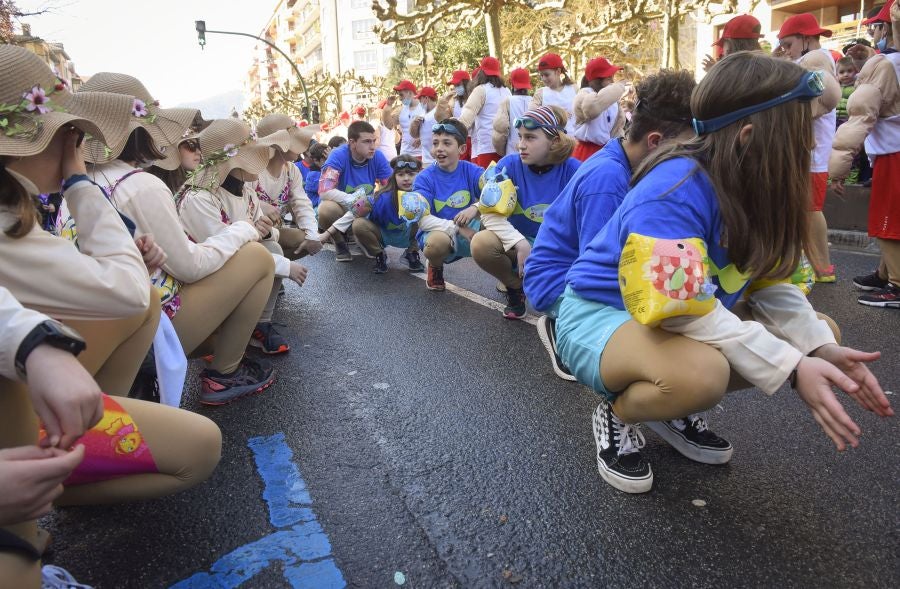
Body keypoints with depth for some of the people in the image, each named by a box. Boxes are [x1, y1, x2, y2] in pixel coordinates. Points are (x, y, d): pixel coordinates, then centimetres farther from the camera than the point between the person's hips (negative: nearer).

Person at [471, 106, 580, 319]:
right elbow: (489, 212, -17)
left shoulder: (572, 169, -12)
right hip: (517, 243, 1)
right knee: (481, 243, -30)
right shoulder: (509, 165, -11)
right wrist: (520, 243, -30)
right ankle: (515, 287, 0)